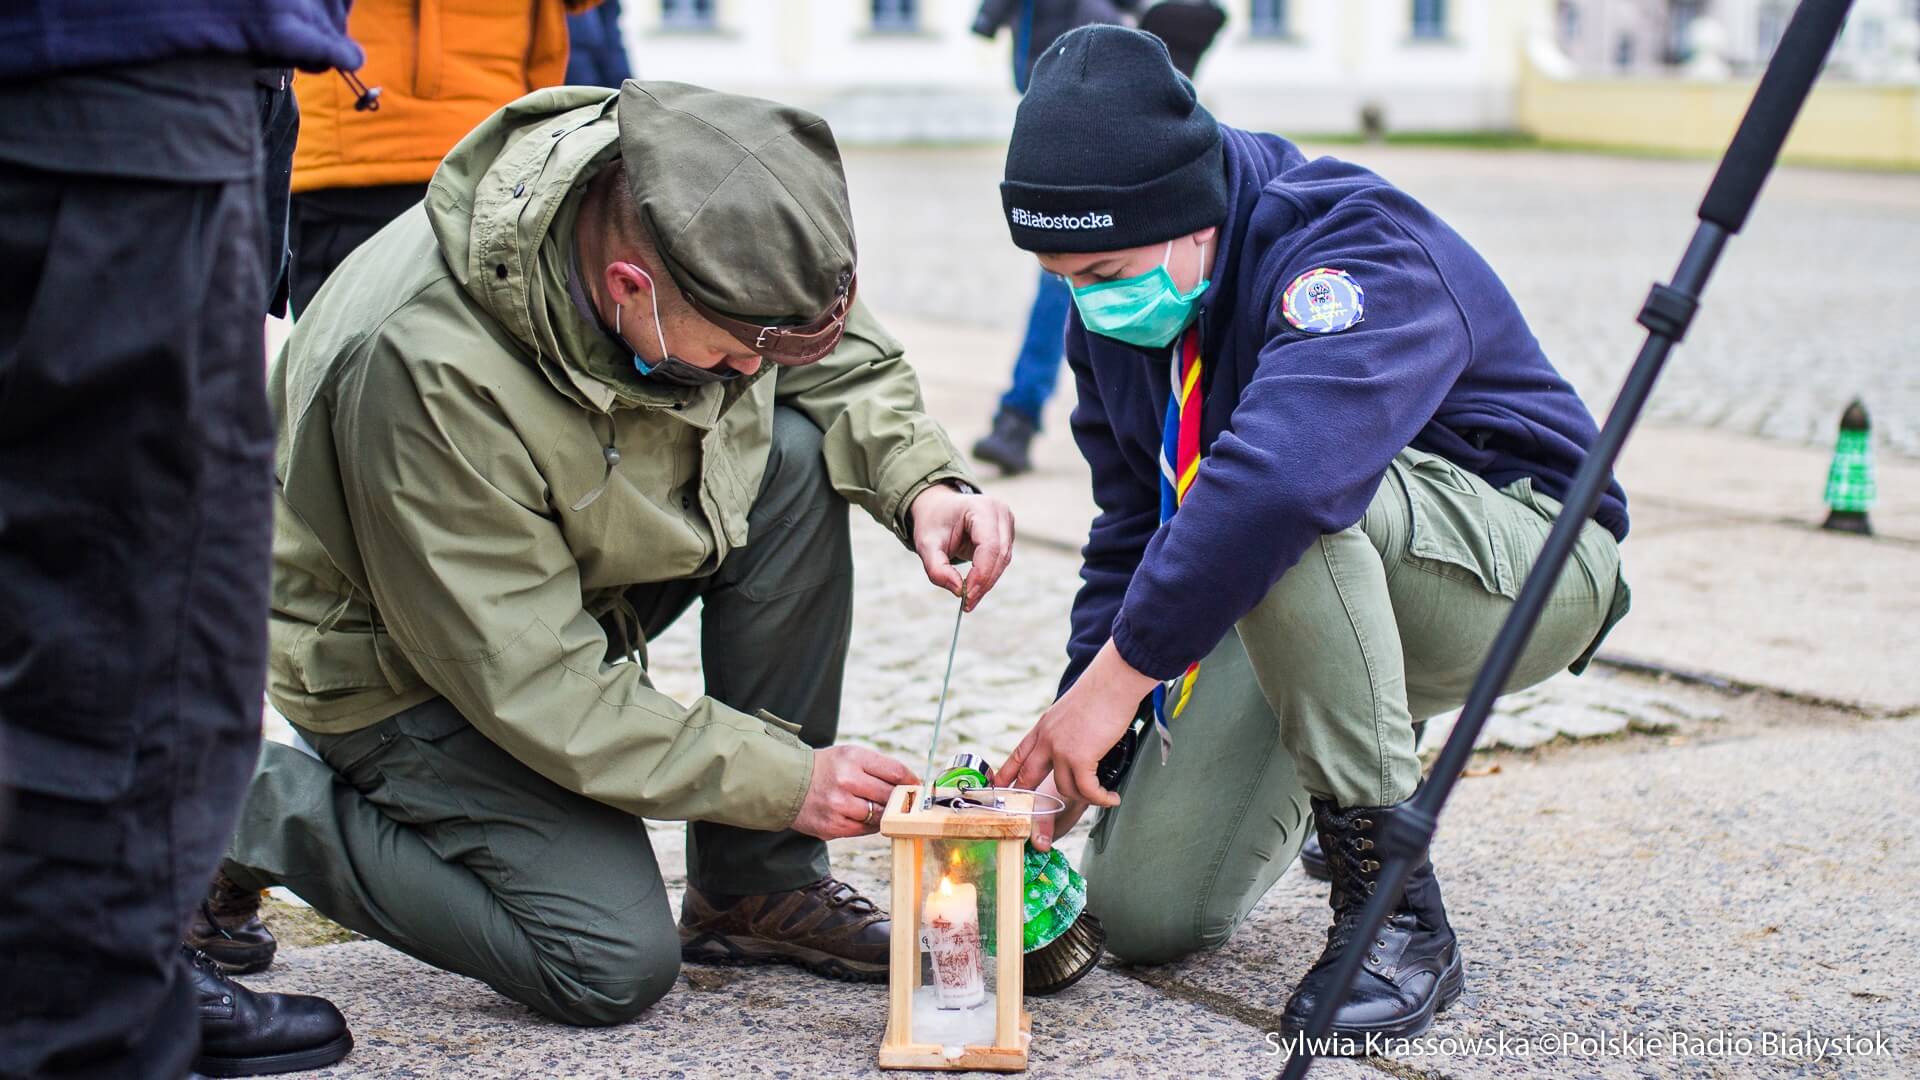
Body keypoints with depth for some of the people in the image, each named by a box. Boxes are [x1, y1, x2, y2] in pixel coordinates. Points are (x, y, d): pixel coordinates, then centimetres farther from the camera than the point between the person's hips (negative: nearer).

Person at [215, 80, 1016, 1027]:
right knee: (617, 965, -18)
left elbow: (844, 356, 1)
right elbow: (533, 686, -30)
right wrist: (785, 780, -27)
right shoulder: (428, 367, -38)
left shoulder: (683, 220, -20)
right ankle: (267, 812, 1)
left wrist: (923, 483, -19)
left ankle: (758, 885, -6)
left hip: (579, 571, 7)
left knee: (795, 457, -17)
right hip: (410, 661, -7)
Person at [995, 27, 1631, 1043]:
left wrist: (1119, 674, -42)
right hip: (1296, 606, 7)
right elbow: (1131, 531, 6)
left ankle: (1394, 906, -27)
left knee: (1296, 512, -40)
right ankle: (1315, 772, 26)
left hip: (1522, 568, -7)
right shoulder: (1114, 311, -2)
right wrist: (1068, 753, -4)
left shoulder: (1358, 246, -28)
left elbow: (1286, 472, -47)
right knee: (1140, 914, -6)